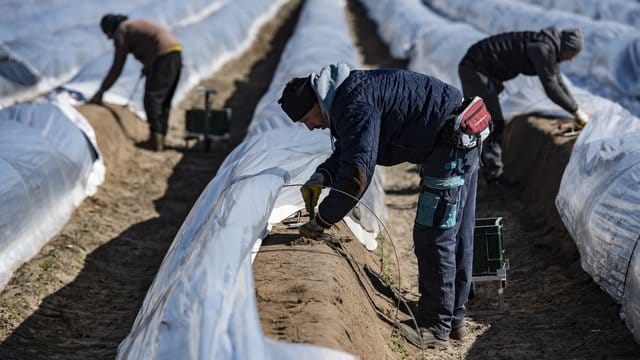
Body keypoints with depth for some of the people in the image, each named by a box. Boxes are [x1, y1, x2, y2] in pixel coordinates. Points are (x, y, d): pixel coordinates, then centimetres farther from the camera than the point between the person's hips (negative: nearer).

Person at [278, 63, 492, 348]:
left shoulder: (355, 104, -22)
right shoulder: (346, 93, 11)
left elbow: (357, 172, -29)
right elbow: (347, 151, 23)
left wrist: (321, 221, -21)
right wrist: (321, 177, 4)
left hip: (452, 140, -11)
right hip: (462, 137, 11)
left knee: (434, 236, -7)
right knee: (456, 235, 16)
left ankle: (436, 327, 1)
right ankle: (454, 319, 26)